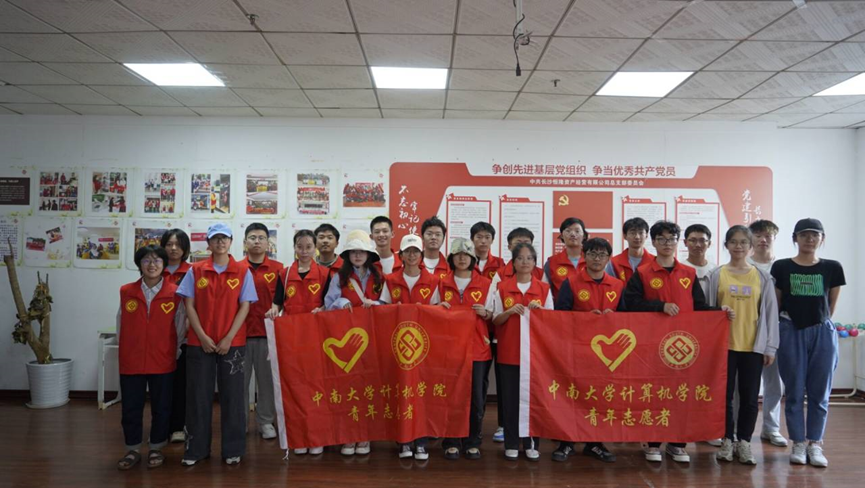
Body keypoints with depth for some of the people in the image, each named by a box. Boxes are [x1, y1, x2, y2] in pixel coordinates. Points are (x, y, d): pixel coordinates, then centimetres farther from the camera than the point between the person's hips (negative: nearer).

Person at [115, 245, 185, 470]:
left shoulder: (174, 292, -6)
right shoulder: (126, 292, 1)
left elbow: (180, 325, 2)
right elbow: (121, 325, 10)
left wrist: (172, 350, 5)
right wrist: (124, 350, 11)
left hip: (163, 361, -1)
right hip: (131, 361, 2)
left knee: (161, 407, 9)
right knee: (131, 407, 9)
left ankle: (157, 448, 25)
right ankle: (133, 449, 25)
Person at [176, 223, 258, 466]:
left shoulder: (243, 272, 1)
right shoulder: (195, 270, 4)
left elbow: (244, 307, -2)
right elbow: (189, 306, 1)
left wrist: (228, 338, -10)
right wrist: (203, 337, -8)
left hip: (232, 343, -1)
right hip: (200, 342, 1)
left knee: (232, 396, 4)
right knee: (198, 395, 6)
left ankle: (233, 450, 14)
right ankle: (196, 449, 18)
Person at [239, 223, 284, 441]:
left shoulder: (278, 268, 2)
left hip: (267, 332, 0)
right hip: (241, 332, 1)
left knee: (267, 379, 7)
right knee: (240, 379, 8)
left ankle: (266, 421, 20)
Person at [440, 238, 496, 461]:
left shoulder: (487, 284, 5)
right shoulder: (442, 284, 8)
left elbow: (494, 317, 8)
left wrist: (485, 313, -14)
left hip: (478, 349, 0)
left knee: (477, 397, 1)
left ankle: (472, 442, 17)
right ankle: (452, 442, 16)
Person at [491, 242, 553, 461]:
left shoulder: (544, 289, 5)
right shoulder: (502, 288, 3)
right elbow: (495, 320, 3)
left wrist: (540, 311, -13)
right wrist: (510, 311, -15)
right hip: (509, 351, 0)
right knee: (510, 398, 3)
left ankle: (531, 443, 16)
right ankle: (512, 444, 15)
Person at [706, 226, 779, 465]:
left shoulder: (762, 277, 3)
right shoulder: (717, 275, 1)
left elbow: (770, 312, 4)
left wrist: (770, 346, 0)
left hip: (753, 346, 1)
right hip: (724, 345, 0)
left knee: (750, 397, 6)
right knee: (725, 395, 6)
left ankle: (744, 442, 20)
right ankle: (727, 440, 20)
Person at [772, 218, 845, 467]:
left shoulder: (832, 268, 3)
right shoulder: (781, 267, -1)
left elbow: (831, 305, 12)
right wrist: (789, 318, 9)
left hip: (822, 332, 1)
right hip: (792, 332, -1)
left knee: (819, 392, 6)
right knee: (795, 391, 4)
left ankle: (815, 443, 17)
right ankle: (798, 443, 15)